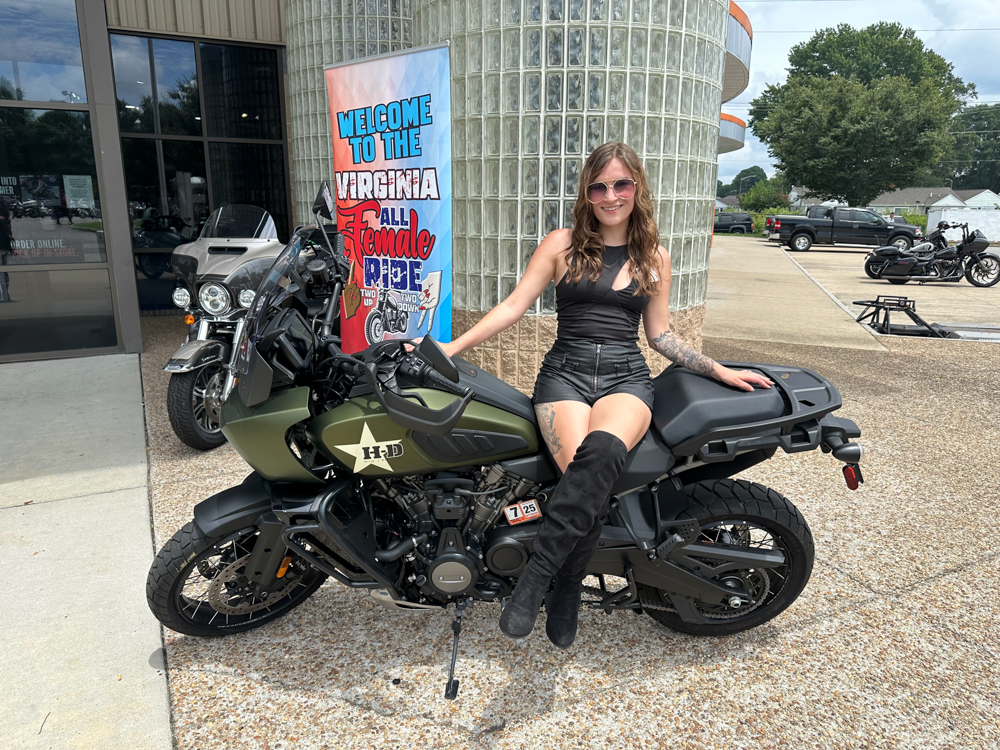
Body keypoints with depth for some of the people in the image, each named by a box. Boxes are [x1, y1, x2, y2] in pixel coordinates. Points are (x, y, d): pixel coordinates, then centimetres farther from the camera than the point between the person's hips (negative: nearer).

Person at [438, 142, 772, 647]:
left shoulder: (655, 259, 15)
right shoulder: (562, 244, 9)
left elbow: (660, 335, 19)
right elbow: (513, 306, 6)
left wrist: (720, 371, 11)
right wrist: (451, 347, -2)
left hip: (626, 378, 1)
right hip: (564, 373, 0)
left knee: (602, 452, -36)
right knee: (590, 479, -32)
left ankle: (536, 574, -26)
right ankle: (567, 592, -15)